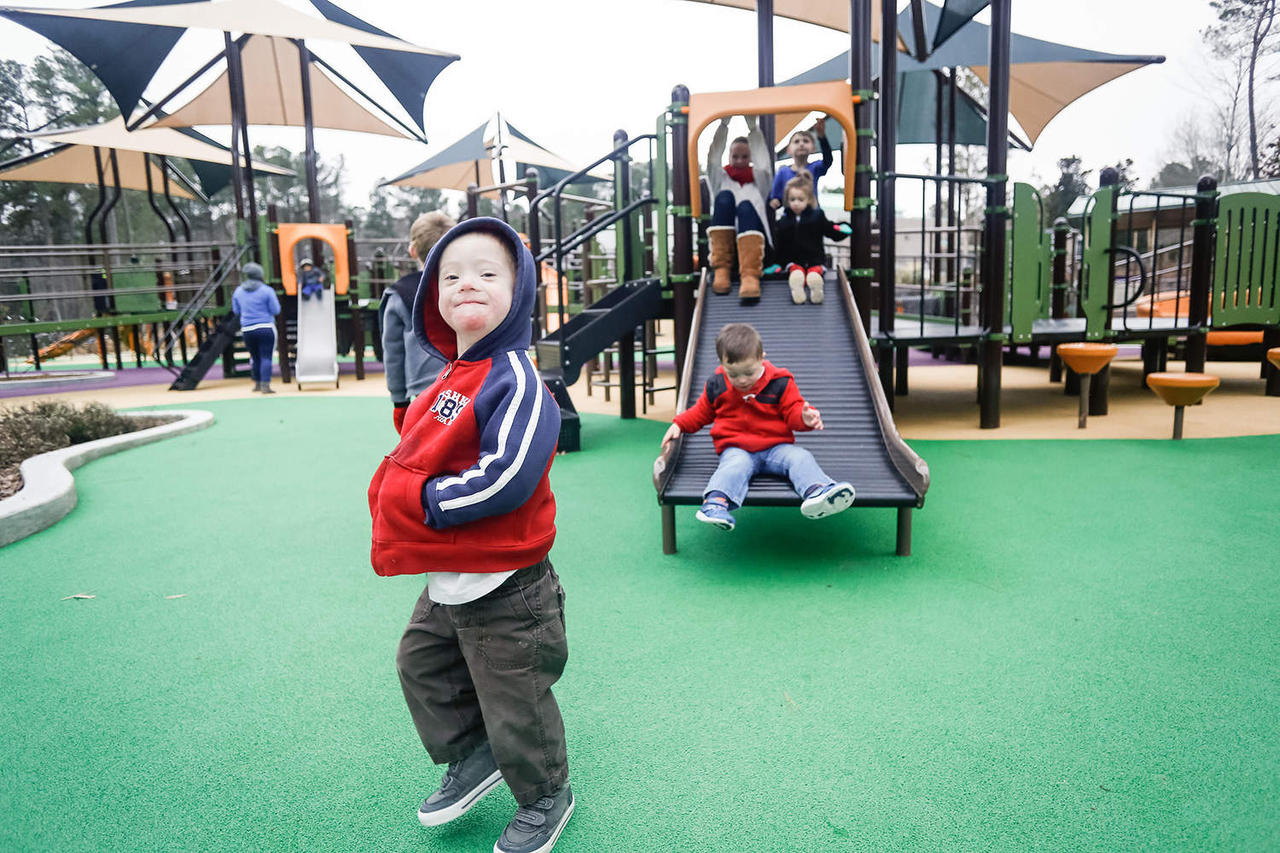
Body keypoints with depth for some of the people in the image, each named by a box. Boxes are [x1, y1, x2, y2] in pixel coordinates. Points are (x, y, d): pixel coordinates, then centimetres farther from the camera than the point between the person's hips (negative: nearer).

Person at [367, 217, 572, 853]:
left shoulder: (514, 380, -22)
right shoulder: (451, 376, 6)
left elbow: (506, 479, -31)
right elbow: (419, 454, 20)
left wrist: (427, 502, -21)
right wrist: (393, 485, 2)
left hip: (503, 586, -9)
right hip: (446, 580, 9)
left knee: (514, 702, 9)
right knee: (421, 664, 26)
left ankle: (544, 800, 36)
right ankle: (472, 759, 48)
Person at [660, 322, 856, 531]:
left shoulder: (779, 382, -1)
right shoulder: (717, 385, 4)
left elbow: (792, 411, 1)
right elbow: (702, 411, 19)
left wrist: (805, 417, -23)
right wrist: (679, 424, 8)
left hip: (776, 447, 1)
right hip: (736, 449, -1)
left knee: (800, 457, -26)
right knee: (736, 464, -34)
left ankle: (817, 491, -52)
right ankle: (716, 501, -59)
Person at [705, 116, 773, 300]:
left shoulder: (758, 179, 25)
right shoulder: (721, 178, 27)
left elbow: (762, 155, 5)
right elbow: (714, 156, 9)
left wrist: (752, 126, -7)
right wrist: (724, 124, -3)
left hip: (753, 240, 0)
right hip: (724, 239, 0)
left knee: (746, 207, -32)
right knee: (725, 196, -25)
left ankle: (750, 275, -55)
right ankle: (721, 269, -35)